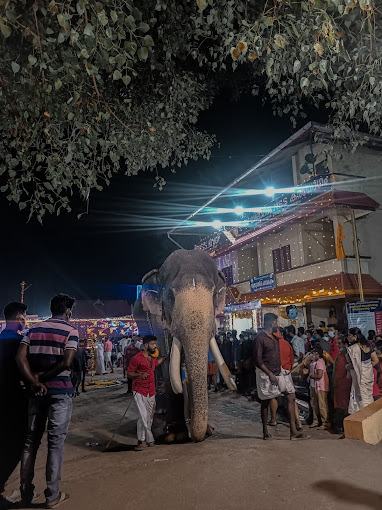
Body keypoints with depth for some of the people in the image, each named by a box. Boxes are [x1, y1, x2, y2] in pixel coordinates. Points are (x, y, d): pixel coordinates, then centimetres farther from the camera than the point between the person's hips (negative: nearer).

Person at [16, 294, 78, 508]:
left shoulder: (34, 330, 8)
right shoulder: (71, 331, -8)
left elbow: (21, 358, -4)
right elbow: (66, 363, -19)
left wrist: (35, 382, -7)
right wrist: (43, 378, -6)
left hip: (38, 391, 5)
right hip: (60, 391, -5)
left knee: (31, 440, 16)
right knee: (56, 442, 4)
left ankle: (26, 491, 27)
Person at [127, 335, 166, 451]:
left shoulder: (153, 357, 11)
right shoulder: (137, 358, -12)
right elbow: (129, 373, -8)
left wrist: (164, 357, 32)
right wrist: (140, 375, -23)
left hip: (151, 391, 7)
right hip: (140, 391, -7)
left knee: (150, 416, 9)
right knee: (144, 416, -13)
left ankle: (141, 440, 24)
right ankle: (150, 440, 2)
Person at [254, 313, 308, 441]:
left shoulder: (275, 337, 13)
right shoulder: (260, 337, -14)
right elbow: (258, 359, -17)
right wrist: (270, 374, -20)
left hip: (279, 372, 8)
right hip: (266, 374, -8)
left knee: (291, 397, 0)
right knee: (265, 402, 5)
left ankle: (293, 431, 4)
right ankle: (265, 432, 18)